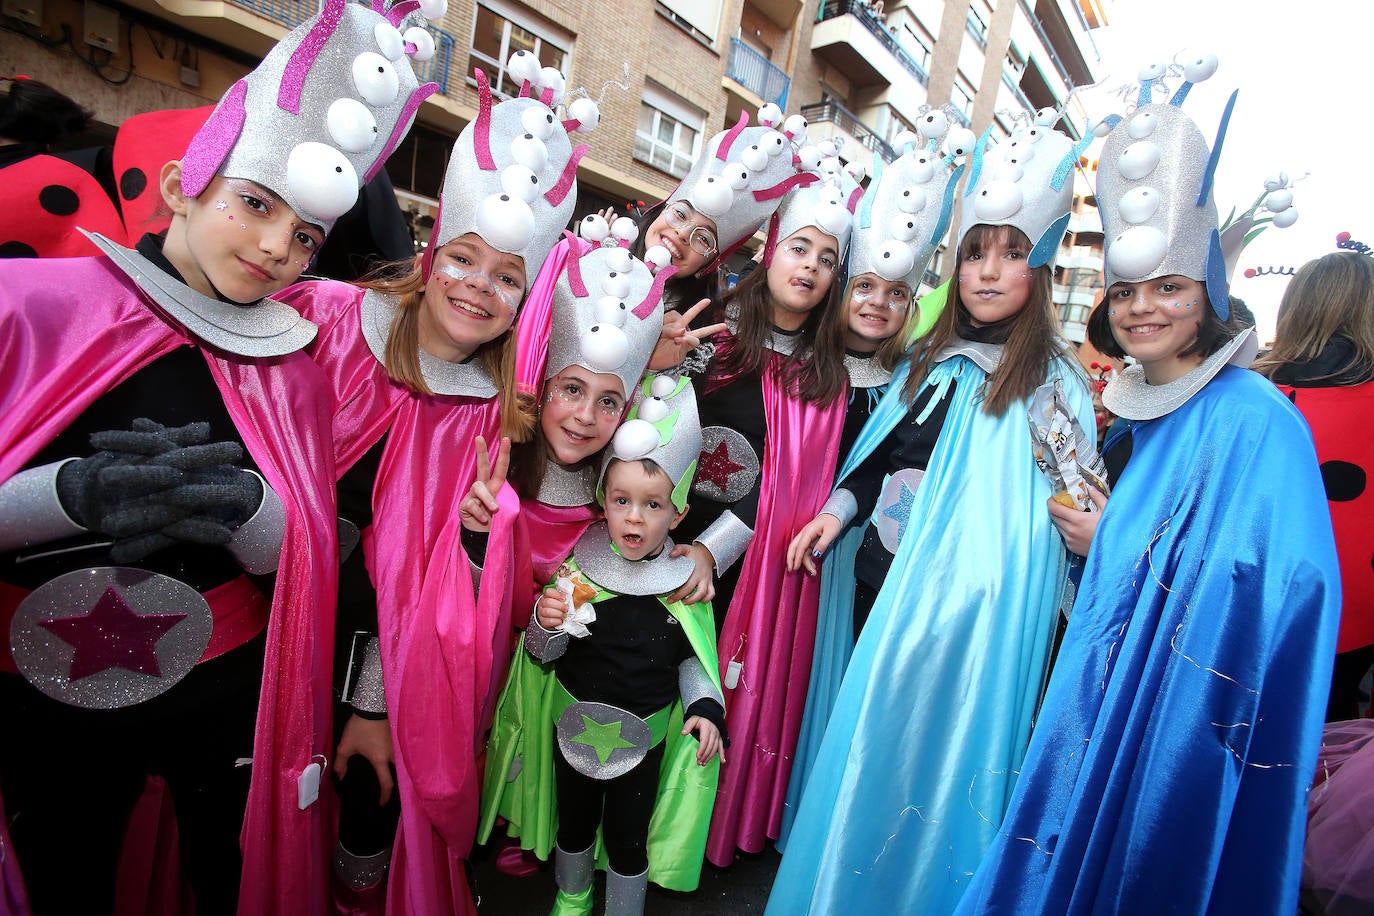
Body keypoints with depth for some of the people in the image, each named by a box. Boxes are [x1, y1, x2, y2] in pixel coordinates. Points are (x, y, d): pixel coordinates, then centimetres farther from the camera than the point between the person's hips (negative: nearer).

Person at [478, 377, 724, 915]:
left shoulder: (685, 584, -14)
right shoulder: (576, 572, -15)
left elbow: (692, 658, -2)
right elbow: (542, 655, -10)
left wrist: (705, 708, -16)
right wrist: (546, 623, -30)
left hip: (645, 737, -1)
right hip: (574, 728, 2)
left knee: (628, 836, 18)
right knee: (574, 820, 26)